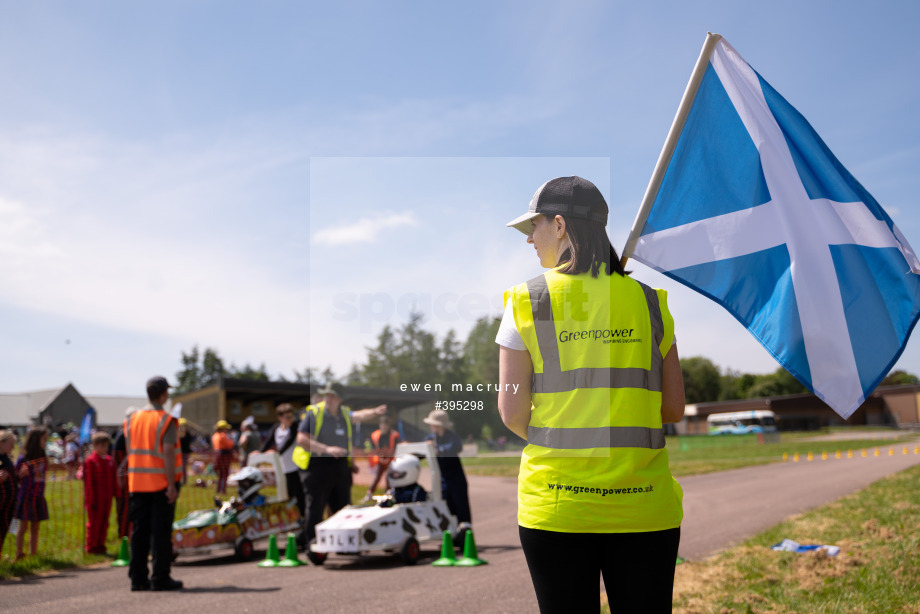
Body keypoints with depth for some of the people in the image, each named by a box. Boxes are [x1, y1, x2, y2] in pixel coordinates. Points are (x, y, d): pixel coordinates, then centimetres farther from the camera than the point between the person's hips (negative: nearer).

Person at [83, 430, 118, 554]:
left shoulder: (109, 460, 10)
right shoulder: (90, 461, -9)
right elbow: (89, 482, -11)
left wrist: (116, 493, 10)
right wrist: (91, 500, -13)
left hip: (107, 498, 6)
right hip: (95, 499, -6)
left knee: (104, 522, 11)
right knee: (94, 522, 2)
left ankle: (100, 545, 20)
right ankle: (92, 546, 12)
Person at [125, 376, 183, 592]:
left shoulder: (132, 419, 9)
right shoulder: (166, 421, -10)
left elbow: (130, 452, 11)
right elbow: (168, 454, -17)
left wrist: (133, 479, 18)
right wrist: (172, 485, -16)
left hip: (137, 483, 6)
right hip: (161, 483, -6)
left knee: (139, 531, 10)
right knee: (161, 531, 0)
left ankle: (138, 578, 13)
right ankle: (160, 578, 3)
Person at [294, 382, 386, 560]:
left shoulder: (344, 413, 14)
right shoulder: (313, 413, -6)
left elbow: (358, 416, -1)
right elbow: (301, 439, -13)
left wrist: (374, 412, -20)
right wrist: (327, 449, -21)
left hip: (340, 465, 6)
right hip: (317, 465, -5)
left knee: (343, 507, 11)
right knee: (315, 509, -6)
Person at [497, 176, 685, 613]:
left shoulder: (527, 300, -4)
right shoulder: (649, 300, 4)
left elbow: (512, 415, -5)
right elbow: (675, 409, 4)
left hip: (555, 506, -2)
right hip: (644, 507, 2)